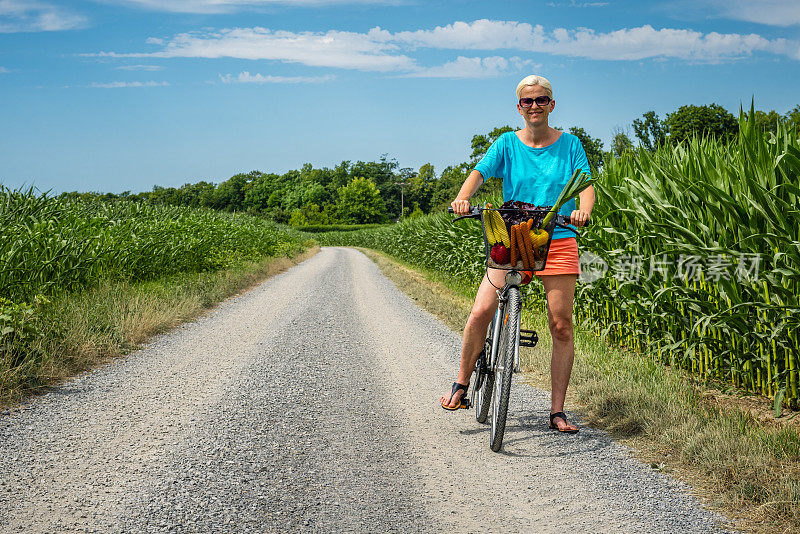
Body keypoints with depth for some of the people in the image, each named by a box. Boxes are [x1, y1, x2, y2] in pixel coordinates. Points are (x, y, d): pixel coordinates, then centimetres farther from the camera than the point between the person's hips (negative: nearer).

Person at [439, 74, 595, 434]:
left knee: (561, 326, -3)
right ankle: (461, 386, 5)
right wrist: (462, 198, -29)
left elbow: (586, 184, -3)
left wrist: (583, 210, -26)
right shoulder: (508, 143, 6)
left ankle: (557, 412, 7)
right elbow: (479, 172, -7)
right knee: (481, 312, -15)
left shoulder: (569, 144, 7)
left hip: (558, 242, 0)